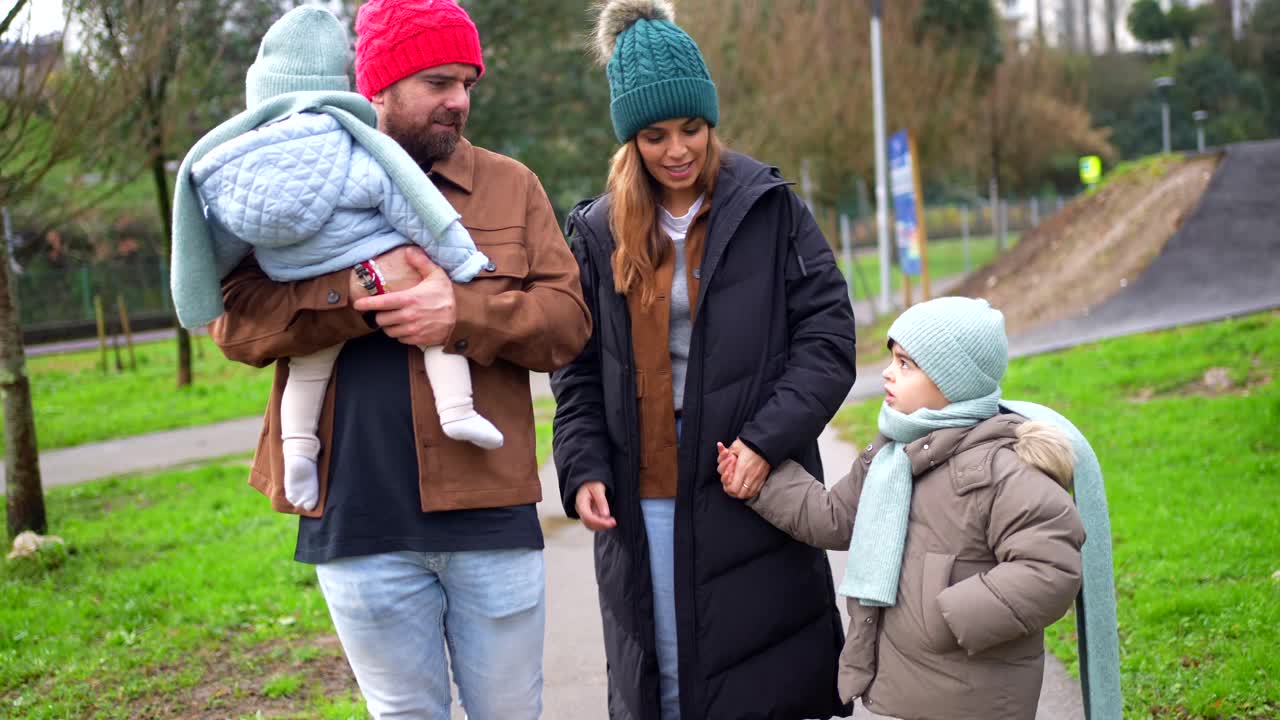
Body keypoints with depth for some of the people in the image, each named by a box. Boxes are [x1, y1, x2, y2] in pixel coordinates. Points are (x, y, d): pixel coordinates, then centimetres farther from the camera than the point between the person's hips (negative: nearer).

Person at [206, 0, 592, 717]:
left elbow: (568, 319, 1)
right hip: (361, 523, 0)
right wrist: (359, 290, -19)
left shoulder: (511, 185, 8)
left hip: (491, 514, 1)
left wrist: (464, 314, -17)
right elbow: (235, 318, -4)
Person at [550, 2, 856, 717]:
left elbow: (827, 340, -4)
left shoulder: (771, 210, 0)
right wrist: (583, 470, -4)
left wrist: (767, 441, -16)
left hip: (753, 491, -2)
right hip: (642, 503, 3)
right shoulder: (600, 233, 8)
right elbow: (579, 372, 11)